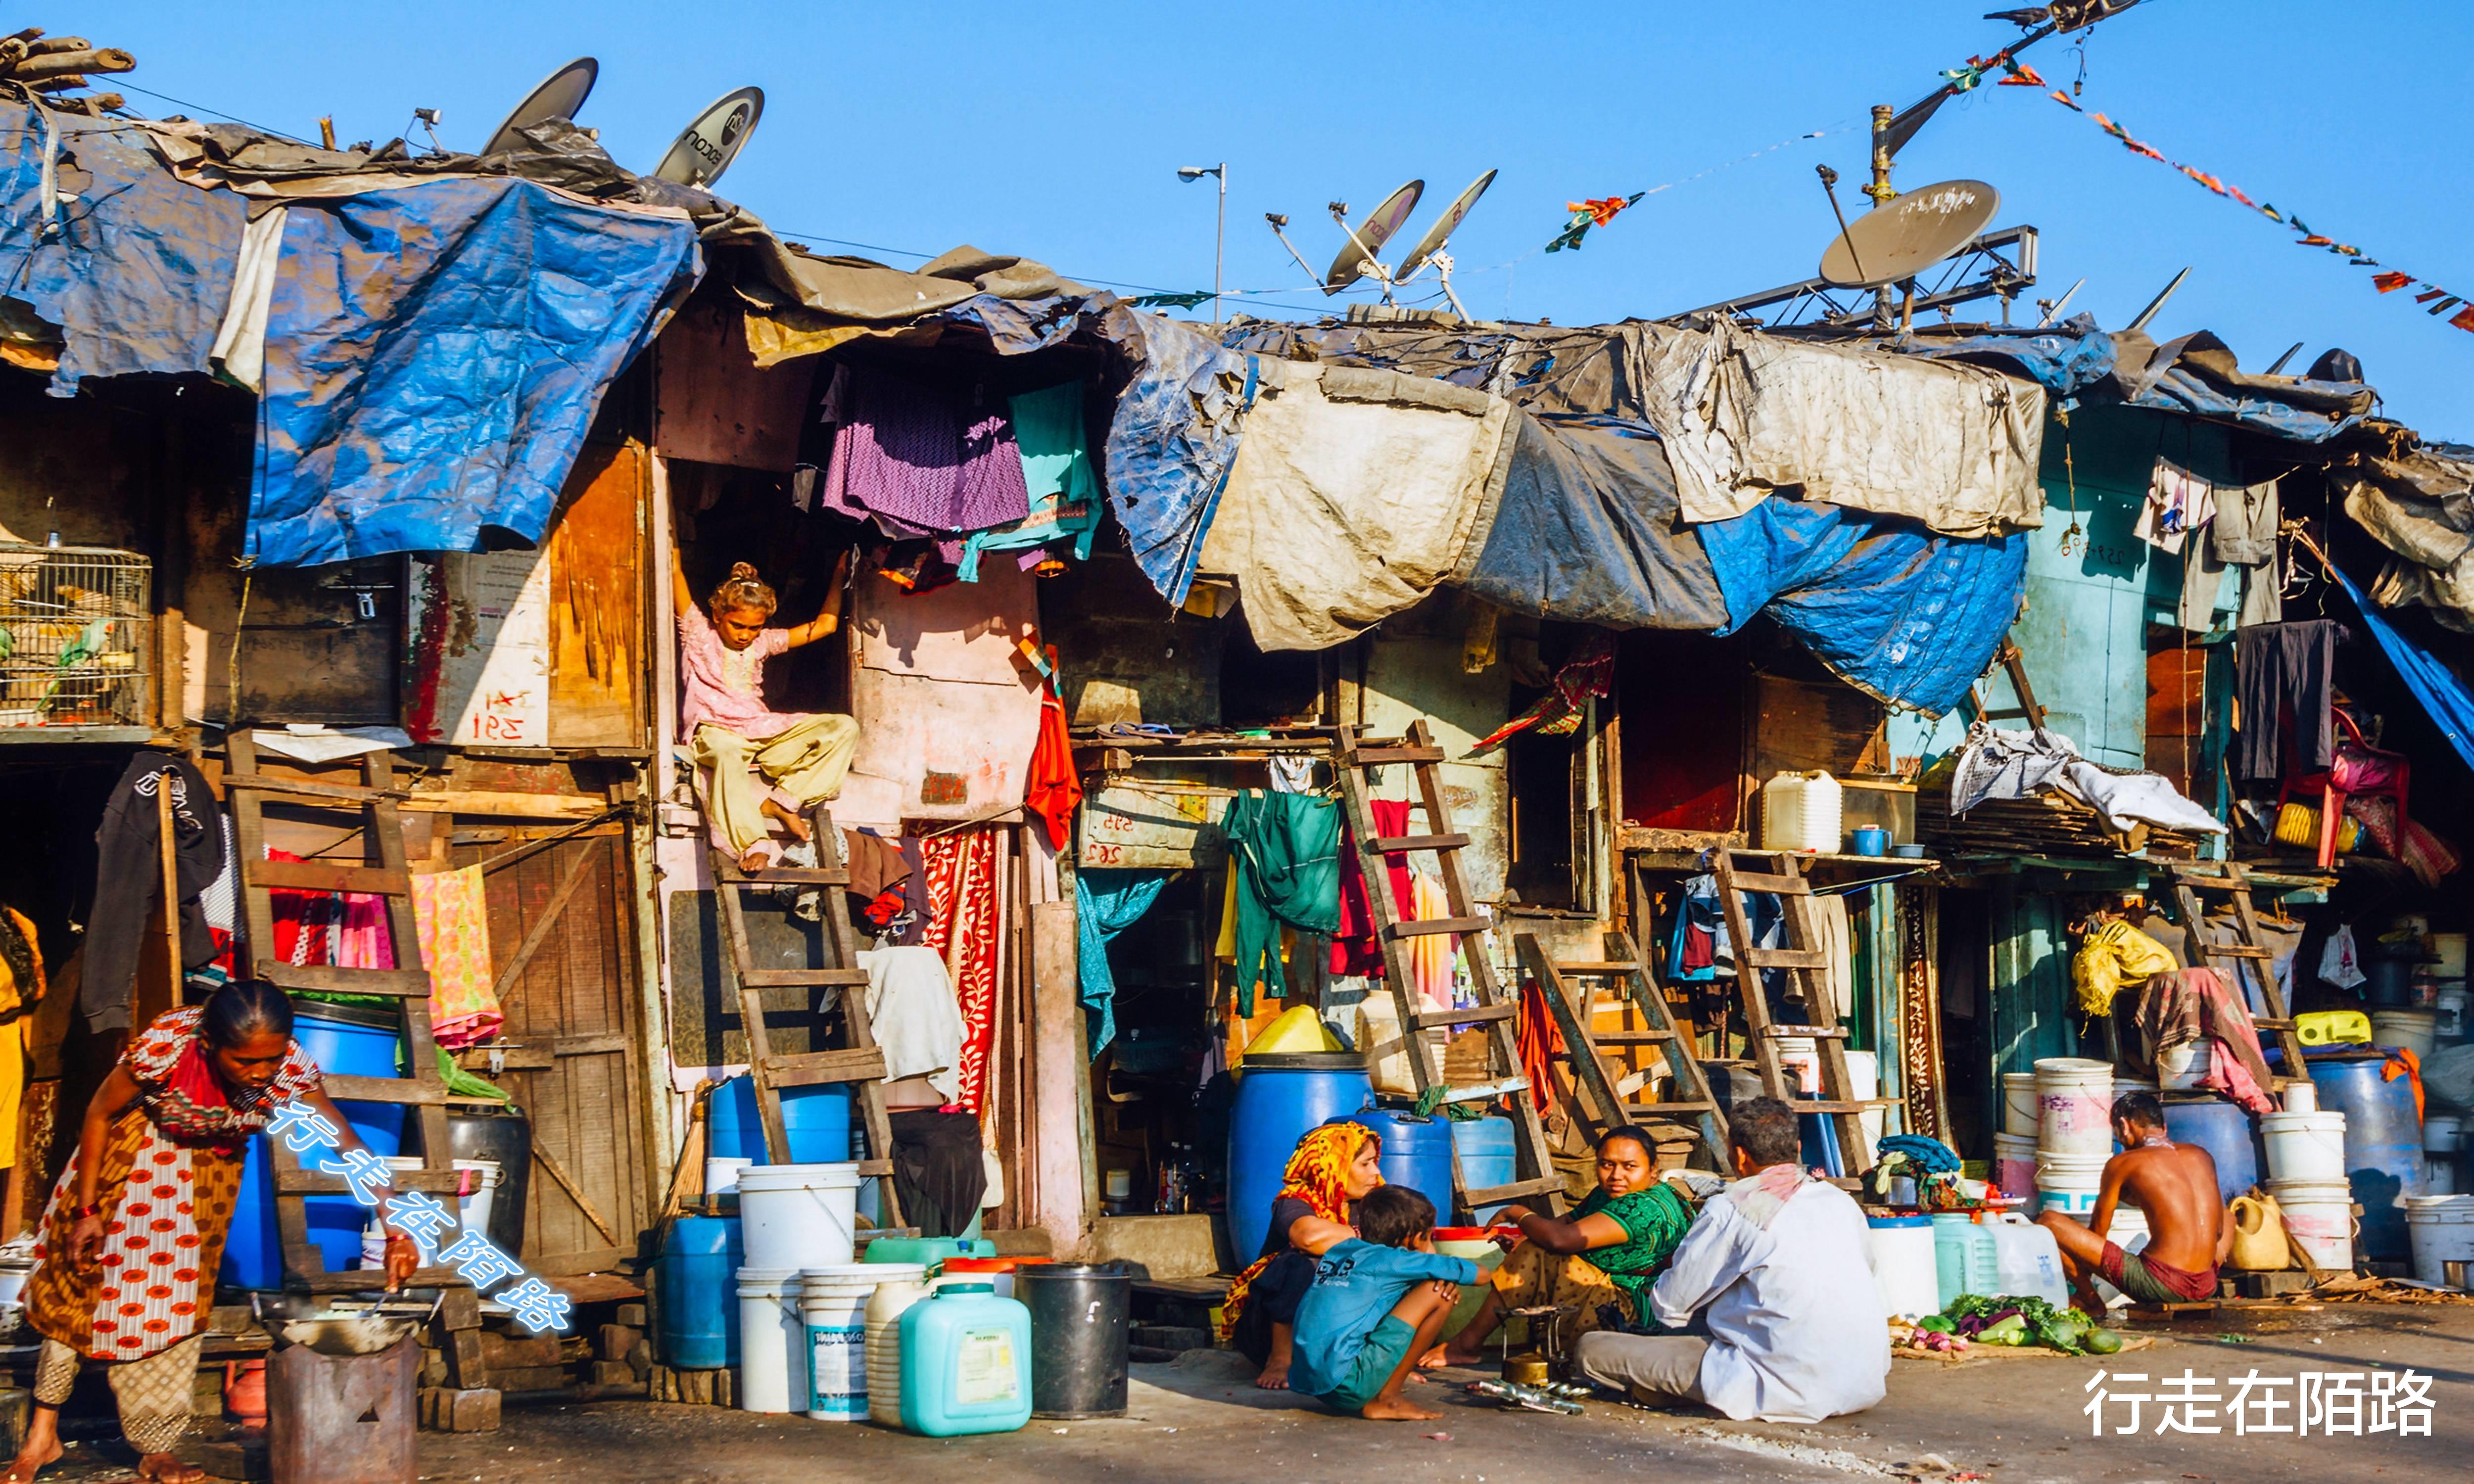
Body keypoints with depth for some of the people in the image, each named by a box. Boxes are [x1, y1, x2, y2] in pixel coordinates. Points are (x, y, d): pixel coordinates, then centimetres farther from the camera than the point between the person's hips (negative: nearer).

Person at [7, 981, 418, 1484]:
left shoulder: (291, 1068, -32)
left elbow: (348, 1145, -25)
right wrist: (87, 1210, -15)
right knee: (81, 1281, 1)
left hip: (210, 1169, 2)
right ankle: (43, 1433, 14)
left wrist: (393, 1230, -35)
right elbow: (100, 1115, -20)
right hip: (134, 1153, -2)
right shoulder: (165, 1046, -37)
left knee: (177, 1297, 2)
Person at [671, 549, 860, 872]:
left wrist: (840, 574, 20)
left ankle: (783, 801, -23)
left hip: (763, 732, 5)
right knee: (726, 751, -46)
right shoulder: (699, 634, 9)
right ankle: (754, 844, -53)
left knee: (844, 728, -14)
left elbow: (824, 625, 20)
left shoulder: (762, 642, 19)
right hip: (715, 731, -5)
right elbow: (677, 578, 0)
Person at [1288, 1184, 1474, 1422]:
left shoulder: (1342, 1249, 17)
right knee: (1439, 1292, -4)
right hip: (1346, 1384, -9)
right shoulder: (1388, 1259, -3)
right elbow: (1475, 1274, -1)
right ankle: (1386, 1399, -1)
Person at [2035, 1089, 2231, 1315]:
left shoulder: (2122, 1164, -1)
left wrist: (2084, 1276, 28)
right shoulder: (2201, 1156, 13)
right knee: (2229, 1220, 42)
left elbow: (2098, 1231, 8)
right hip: (2206, 1288, 6)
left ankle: (2091, 1303, 17)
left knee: (2048, 1222, 1)